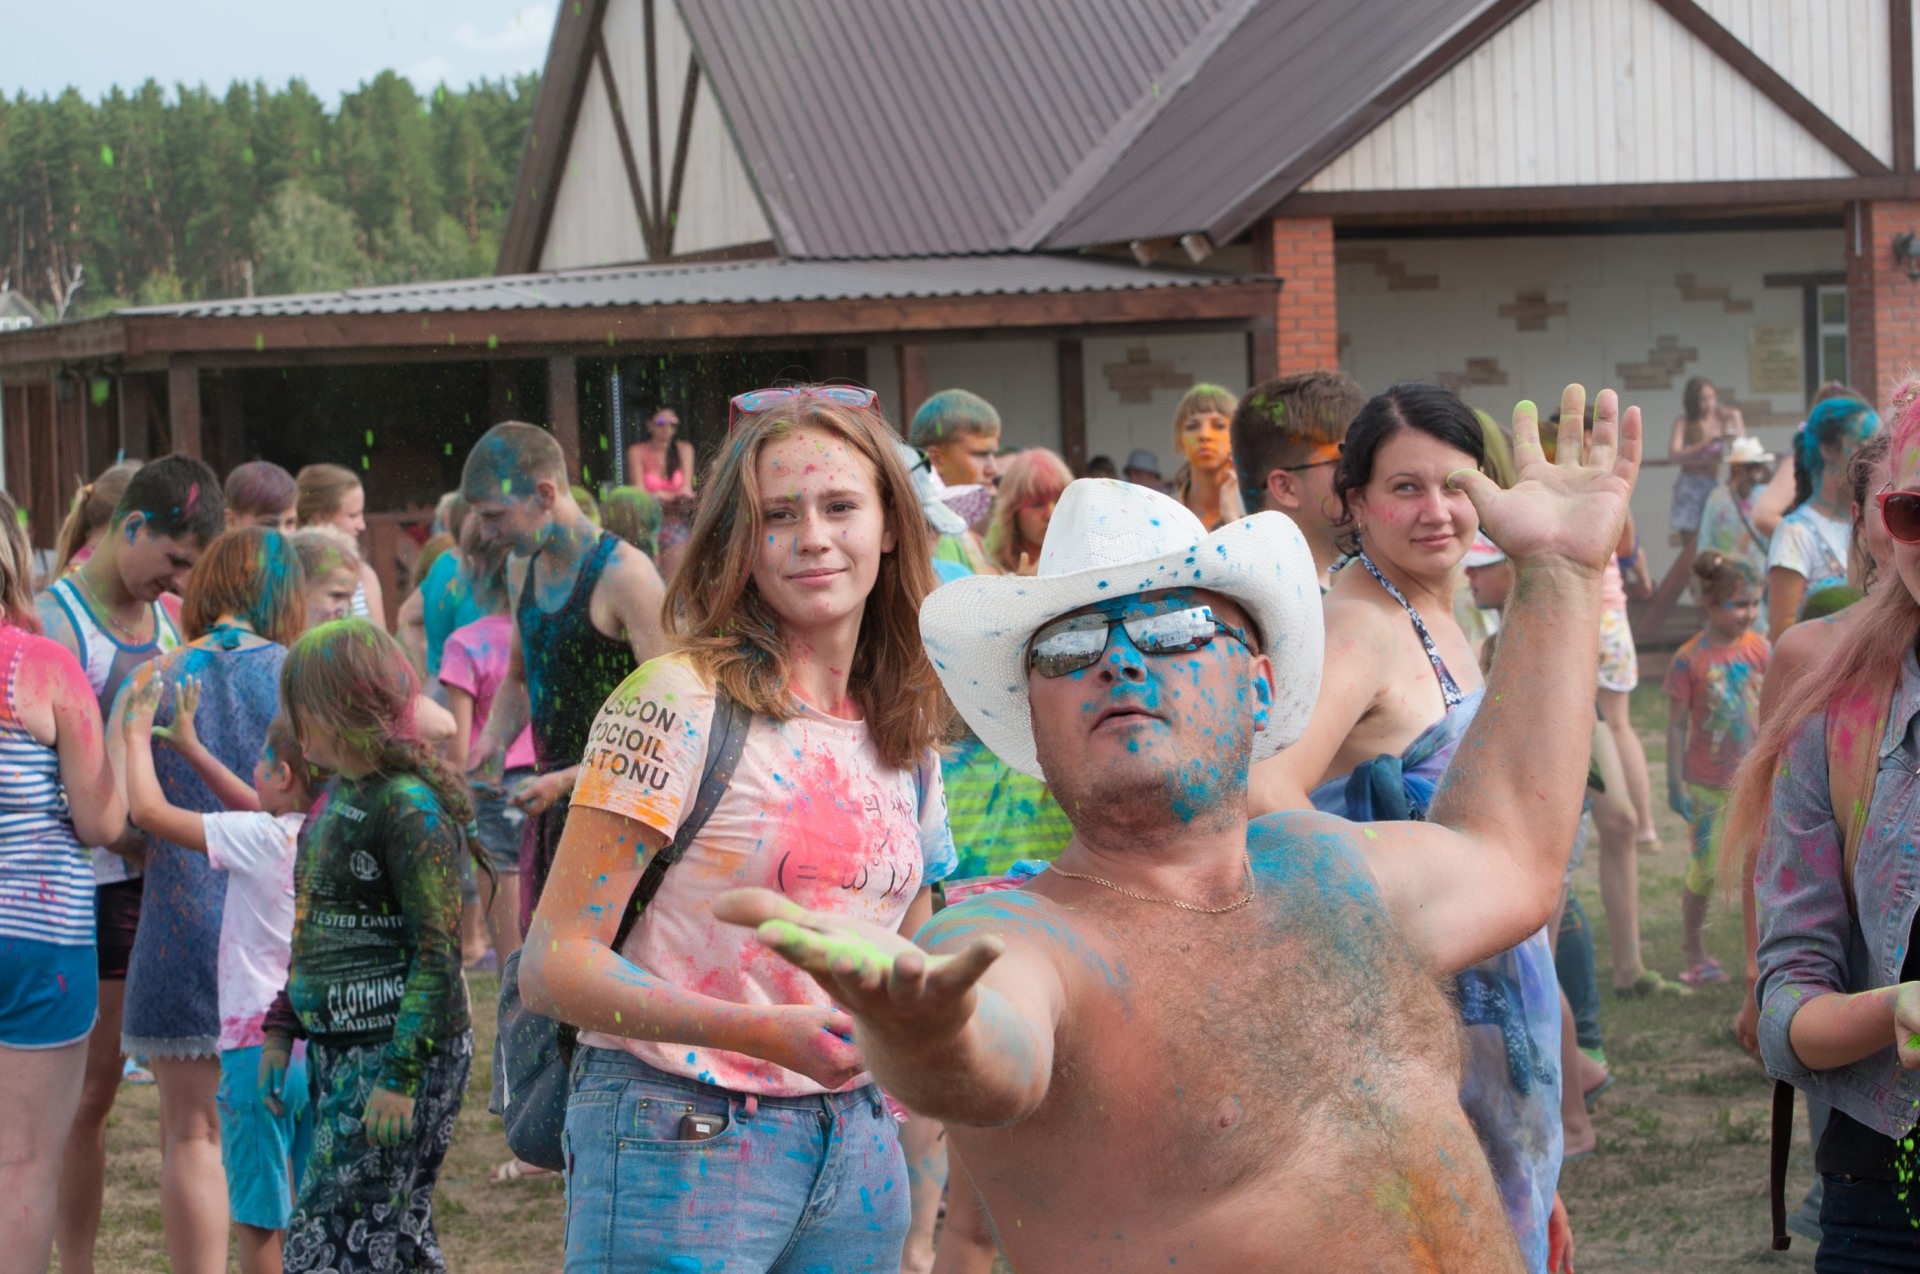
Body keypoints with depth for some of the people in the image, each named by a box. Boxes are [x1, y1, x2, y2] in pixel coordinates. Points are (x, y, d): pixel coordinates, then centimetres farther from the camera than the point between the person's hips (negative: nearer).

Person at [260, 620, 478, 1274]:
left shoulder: (410, 809, -16)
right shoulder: (338, 796, 13)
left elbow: (438, 951, -18)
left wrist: (400, 1075, -21)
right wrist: (281, 1029, 19)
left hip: (401, 1051, -9)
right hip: (337, 1049, 9)